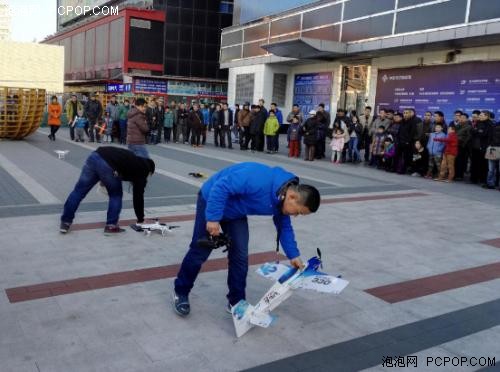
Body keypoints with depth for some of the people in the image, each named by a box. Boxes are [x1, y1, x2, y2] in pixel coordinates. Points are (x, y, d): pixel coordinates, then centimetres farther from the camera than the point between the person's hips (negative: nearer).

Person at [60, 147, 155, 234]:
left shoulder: (133, 160, 36)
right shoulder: (141, 170, 18)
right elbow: (138, 196, 19)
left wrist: (103, 179, 30)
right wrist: (140, 219, 27)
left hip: (95, 155, 6)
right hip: (108, 166, -6)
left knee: (79, 190, 12)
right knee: (116, 195, 17)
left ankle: (65, 222, 18)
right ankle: (111, 225, 15)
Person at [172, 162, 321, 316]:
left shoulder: (282, 199, -11)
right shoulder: (259, 180, -39)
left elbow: (284, 227, 4)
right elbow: (222, 187, -36)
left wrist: (293, 255, 0)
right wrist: (213, 218, -34)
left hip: (235, 212, 7)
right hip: (212, 200, -6)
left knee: (240, 256, -1)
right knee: (200, 252, 1)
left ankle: (236, 302, 14)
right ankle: (181, 293, 23)